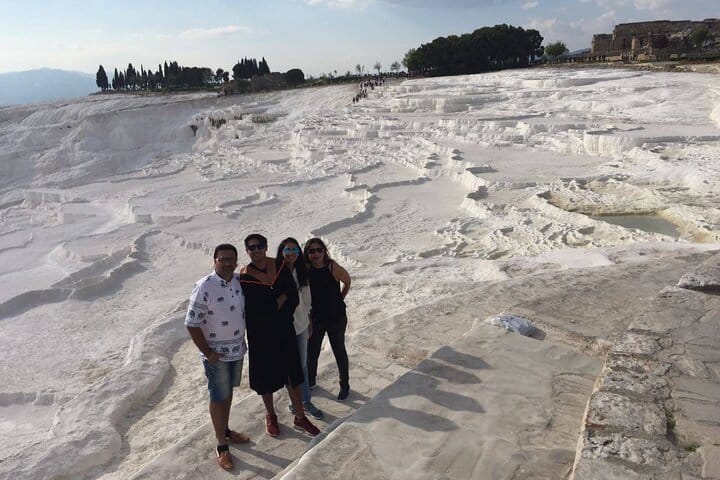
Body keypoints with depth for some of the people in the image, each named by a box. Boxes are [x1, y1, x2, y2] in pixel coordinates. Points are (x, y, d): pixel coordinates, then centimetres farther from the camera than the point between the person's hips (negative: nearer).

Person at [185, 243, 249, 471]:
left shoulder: (239, 282, -3)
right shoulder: (204, 287, -22)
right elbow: (192, 324, -19)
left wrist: (243, 340, 10)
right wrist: (207, 353, -16)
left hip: (237, 349, 6)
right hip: (216, 354, -6)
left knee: (229, 392, 21)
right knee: (218, 397, 7)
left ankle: (225, 430, 40)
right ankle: (221, 446, 21)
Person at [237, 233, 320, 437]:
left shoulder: (281, 267, -3)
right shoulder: (245, 276, -11)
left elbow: (294, 298, -4)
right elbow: (251, 309, -15)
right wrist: (279, 300, -12)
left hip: (284, 330, 2)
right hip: (260, 334, -2)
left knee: (293, 373, 9)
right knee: (265, 375, 11)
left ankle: (300, 417, 24)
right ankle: (270, 416, 34)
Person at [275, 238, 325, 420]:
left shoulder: (302, 272, -1)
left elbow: (307, 299, 8)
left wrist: (309, 321, 13)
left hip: (300, 324, 4)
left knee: (302, 365, 14)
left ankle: (306, 401, 28)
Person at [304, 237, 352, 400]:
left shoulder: (333, 268, -19)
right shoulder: (306, 269, -9)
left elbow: (347, 282, -2)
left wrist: (339, 300, 2)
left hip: (336, 318, -3)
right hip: (315, 318, 3)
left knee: (339, 352, 12)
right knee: (311, 352, 15)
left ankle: (344, 385, 30)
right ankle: (310, 381, 39)